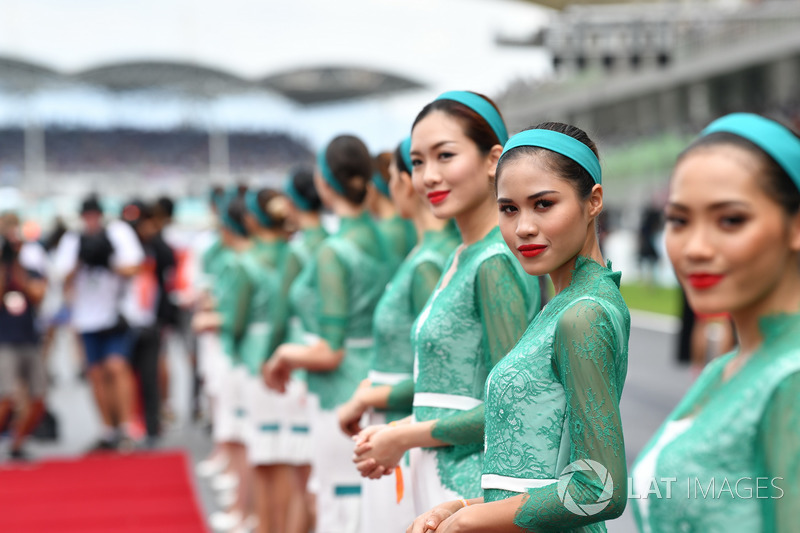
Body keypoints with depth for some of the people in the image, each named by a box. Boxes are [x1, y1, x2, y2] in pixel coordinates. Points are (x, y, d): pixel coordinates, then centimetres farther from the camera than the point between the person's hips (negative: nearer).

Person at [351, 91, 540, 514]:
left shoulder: (496, 261, -15)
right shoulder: (461, 257, 13)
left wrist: (405, 438, -10)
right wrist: (396, 428, 6)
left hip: (476, 486, -9)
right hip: (445, 479, 9)